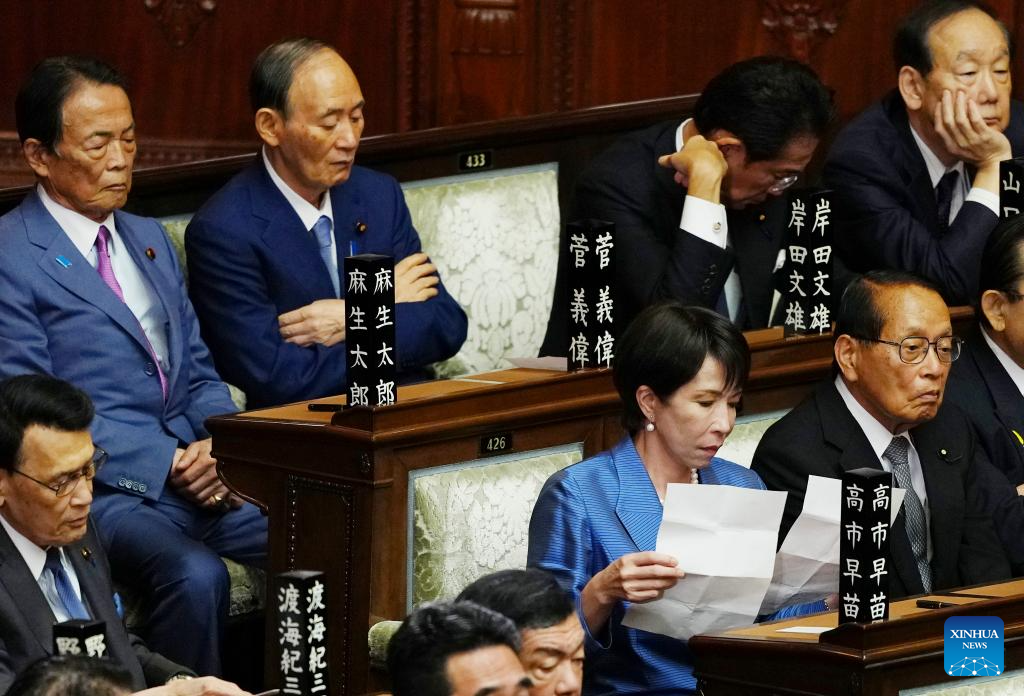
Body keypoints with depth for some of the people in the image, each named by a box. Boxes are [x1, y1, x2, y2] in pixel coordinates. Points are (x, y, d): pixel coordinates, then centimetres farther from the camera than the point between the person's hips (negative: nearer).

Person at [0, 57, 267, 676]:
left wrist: (222, 445, -2)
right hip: (106, 491, -7)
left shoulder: (150, 240, 20)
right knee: (196, 575, -35)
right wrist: (168, 463, -15)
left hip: (200, 473, 7)